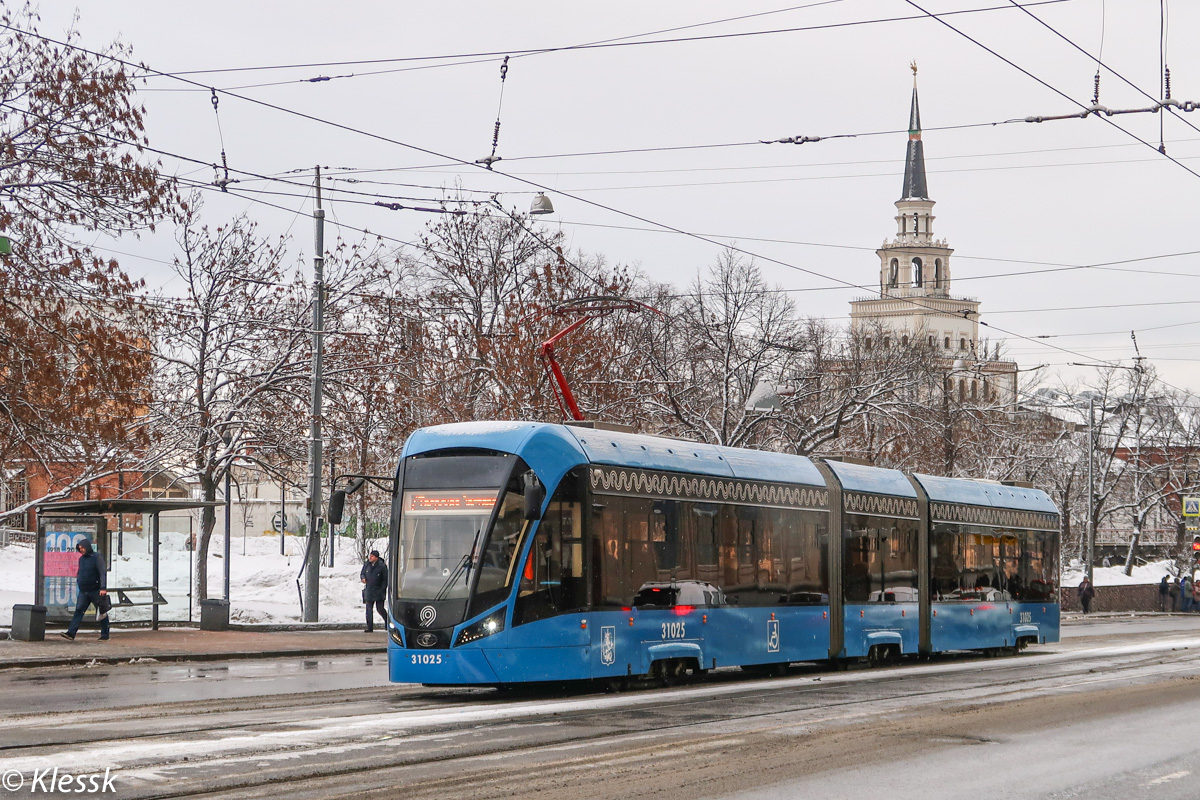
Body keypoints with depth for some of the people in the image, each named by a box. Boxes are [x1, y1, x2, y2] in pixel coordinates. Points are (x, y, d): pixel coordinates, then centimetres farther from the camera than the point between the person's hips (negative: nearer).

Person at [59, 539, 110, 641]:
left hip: (95, 591, -6)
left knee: (102, 613, 4)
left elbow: (103, 573, -15)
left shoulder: (96, 558, -8)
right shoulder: (81, 559, 12)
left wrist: (103, 588, -23)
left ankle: (105, 635, 12)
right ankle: (71, 633, -12)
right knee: (78, 611, -4)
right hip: (83, 592, 6)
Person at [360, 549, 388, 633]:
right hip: (369, 591, 5)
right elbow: (362, 573, 16)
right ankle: (370, 628, 9)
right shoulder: (367, 565, 3)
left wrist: (382, 590, -13)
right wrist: (363, 578, -8)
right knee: (368, 608, 4)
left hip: (378, 591, -5)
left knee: (380, 608, -9)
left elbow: (385, 579, -7)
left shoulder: (382, 566, -10)